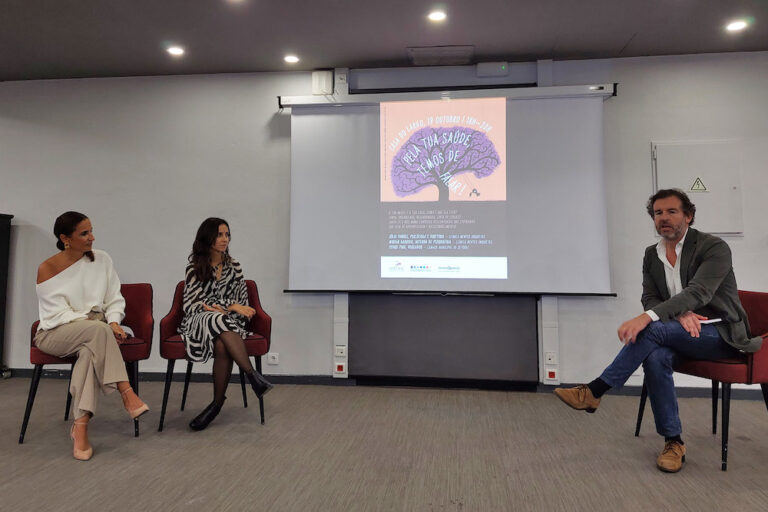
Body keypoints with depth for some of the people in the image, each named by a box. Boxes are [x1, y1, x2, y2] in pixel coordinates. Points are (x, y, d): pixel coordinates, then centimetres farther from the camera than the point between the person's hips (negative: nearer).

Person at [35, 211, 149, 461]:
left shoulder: (102, 259, 6)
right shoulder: (47, 269, -3)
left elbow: (115, 300, 6)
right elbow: (59, 313, -9)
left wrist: (114, 322, -14)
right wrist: (95, 323, -22)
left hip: (94, 332, 3)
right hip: (55, 334, -2)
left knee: (91, 351, -35)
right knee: (99, 330, -36)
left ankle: (80, 426, -33)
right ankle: (126, 394, -37)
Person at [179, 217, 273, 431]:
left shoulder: (233, 266, 14)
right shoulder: (194, 268, 7)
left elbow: (242, 301, 12)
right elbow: (193, 305, -1)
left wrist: (219, 308, -7)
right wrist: (230, 307, -12)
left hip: (230, 321, 2)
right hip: (199, 322, -1)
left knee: (222, 346, -34)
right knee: (219, 321, -38)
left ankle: (217, 402, -23)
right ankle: (253, 375, -40)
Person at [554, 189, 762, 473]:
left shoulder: (714, 247, -10)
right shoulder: (651, 255, 8)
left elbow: (697, 293, -25)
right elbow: (650, 299, 4)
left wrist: (647, 317, -39)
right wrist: (680, 314, -20)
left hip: (720, 335, -4)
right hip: (680, 332, 5)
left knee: (654, 330, -32)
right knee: (655, 356, -31)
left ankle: (594, 391, -26)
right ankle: (673, 442, -17)